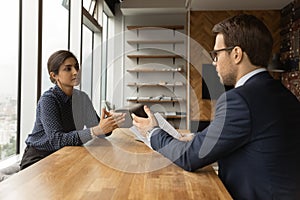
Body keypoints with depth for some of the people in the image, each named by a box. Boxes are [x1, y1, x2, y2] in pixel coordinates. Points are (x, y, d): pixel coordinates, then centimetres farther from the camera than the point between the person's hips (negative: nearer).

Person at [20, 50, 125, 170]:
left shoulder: (81, 97, 0)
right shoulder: (48, 100, -18)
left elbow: (96, 126, -1)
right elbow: (57, 140, -29)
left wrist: (108, 125, -24)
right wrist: (97, 130, -38)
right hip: (37, 159, -5)